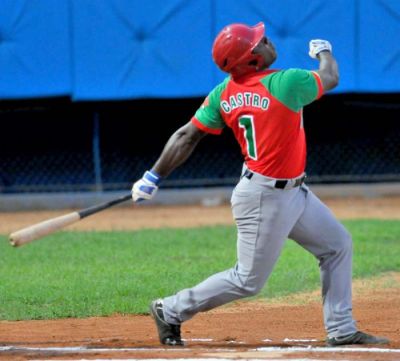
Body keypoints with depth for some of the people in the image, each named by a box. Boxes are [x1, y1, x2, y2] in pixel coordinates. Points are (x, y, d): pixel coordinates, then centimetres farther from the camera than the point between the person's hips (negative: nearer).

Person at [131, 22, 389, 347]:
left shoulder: (224, 93, -3)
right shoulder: (285, 83, -23)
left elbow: (186, 137, -5)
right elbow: (330, 77, -4)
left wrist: (153, 178, -1)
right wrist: (324, 51, 18)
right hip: (265, 198, -9)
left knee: (338, 245, 15)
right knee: (248, 281, 2)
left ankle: (341, 330, 20)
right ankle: (171, 311, 12)